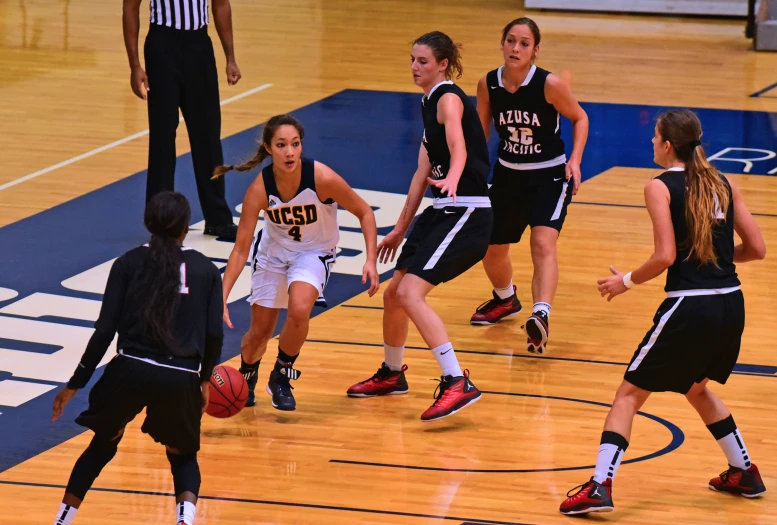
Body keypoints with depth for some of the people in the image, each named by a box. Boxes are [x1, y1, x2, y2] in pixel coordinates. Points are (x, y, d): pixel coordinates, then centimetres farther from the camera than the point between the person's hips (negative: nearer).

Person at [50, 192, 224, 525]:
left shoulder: (128, 264, 6)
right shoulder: (205, 269, 9)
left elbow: (105, 331, 1)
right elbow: (214, 335, 3)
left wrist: (75, 384, 7)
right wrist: (205, 377, 21)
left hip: (131, 371, 0)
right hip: (181, 379, 0)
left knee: (102, 445, 25)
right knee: (183, 457, 22)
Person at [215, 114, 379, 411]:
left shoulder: (322, 178, -31)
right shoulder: (259, 189, -27)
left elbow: (364, 212, -15)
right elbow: (241, 248, -22)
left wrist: (371, 261, -24)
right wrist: (222, 298, -29)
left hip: (314, 253, -1)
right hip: (273, 251, 2)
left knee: (299, 311, -28)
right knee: (260, 331, 7)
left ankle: (282, 376, -1)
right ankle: (246, 379, 41)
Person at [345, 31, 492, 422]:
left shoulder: (449, 99, -13)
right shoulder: (429, 103, 15)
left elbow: (459, 148, -34)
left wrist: (451, 180, -55)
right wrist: (401, 228, 23)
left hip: (467, 213, -10)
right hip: (442, 212, 10)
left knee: (410, 293, -21)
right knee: (393, 294, 16)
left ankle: (457, 383, -24)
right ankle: (391, 374, 39)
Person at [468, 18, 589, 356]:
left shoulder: (549, 85, -20)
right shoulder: (488, 84, -10)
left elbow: (579, 118, -4)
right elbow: (480, 134, 3)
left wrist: (575, 160, -16)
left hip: (549, 176, -5)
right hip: (508, 175, 5)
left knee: (543, 242, -26)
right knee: (490, 249, 16)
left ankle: (540, 317, -39)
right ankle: (506, 301, 47)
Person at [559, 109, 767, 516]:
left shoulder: (661, 187, -5)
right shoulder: (722, 184, 11)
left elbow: (666, 256, -15)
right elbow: (757, 249, 9)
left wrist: (626, 281, 0)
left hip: (689, 307, -6)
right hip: (731, 304, 6)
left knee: (629, 393, 3)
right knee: (696, 388, 31)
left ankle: (600, 486, -9)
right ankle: (745, 474, 35)